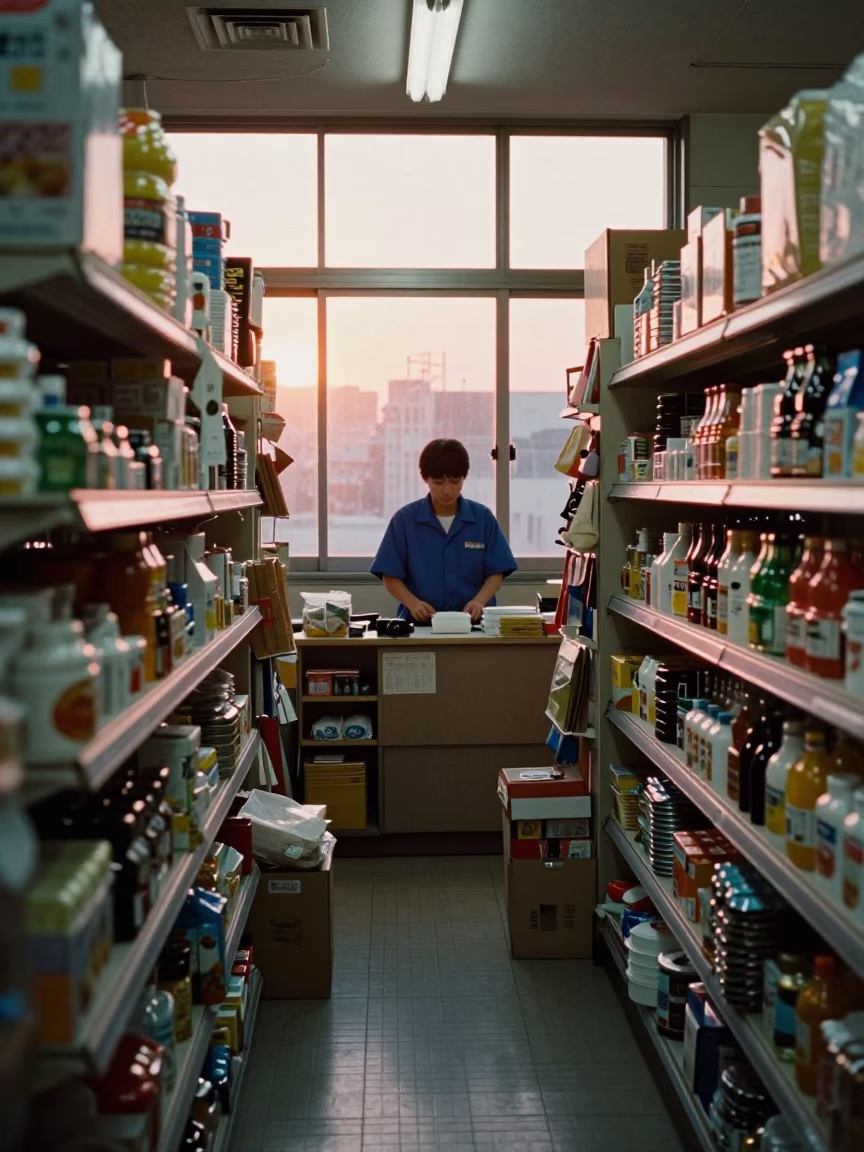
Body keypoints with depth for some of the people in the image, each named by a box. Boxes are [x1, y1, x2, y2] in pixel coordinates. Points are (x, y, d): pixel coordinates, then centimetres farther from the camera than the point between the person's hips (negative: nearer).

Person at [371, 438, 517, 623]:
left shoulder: (483, 517, 6)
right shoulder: (405, 519, 3)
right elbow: (390, 576, 4)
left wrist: (479, 601, -11)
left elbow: (496, 573, 7)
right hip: (420, 623, -1)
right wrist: (413, 603, -13)